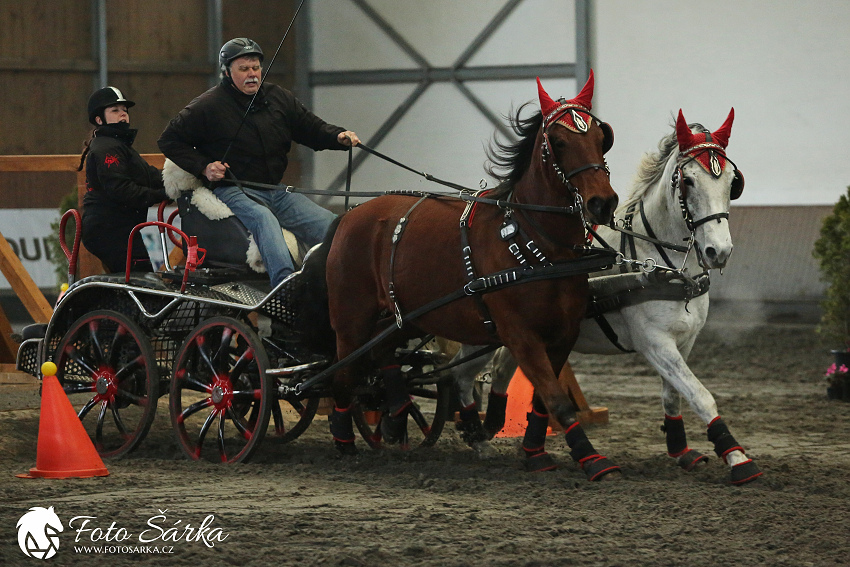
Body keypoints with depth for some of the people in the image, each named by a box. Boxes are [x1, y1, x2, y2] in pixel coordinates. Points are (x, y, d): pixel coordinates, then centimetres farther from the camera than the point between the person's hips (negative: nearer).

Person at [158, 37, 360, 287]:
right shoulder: (208, 106, -3)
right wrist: (204, 167, -9)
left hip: (276, 190, 7)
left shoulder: (279, 98, 12)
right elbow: (170, 140, 3)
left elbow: (311, 128, 19)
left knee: (329, 224, -7)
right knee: (264, 219, -38)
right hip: (233, 191, -7)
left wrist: (338, 137, -3)